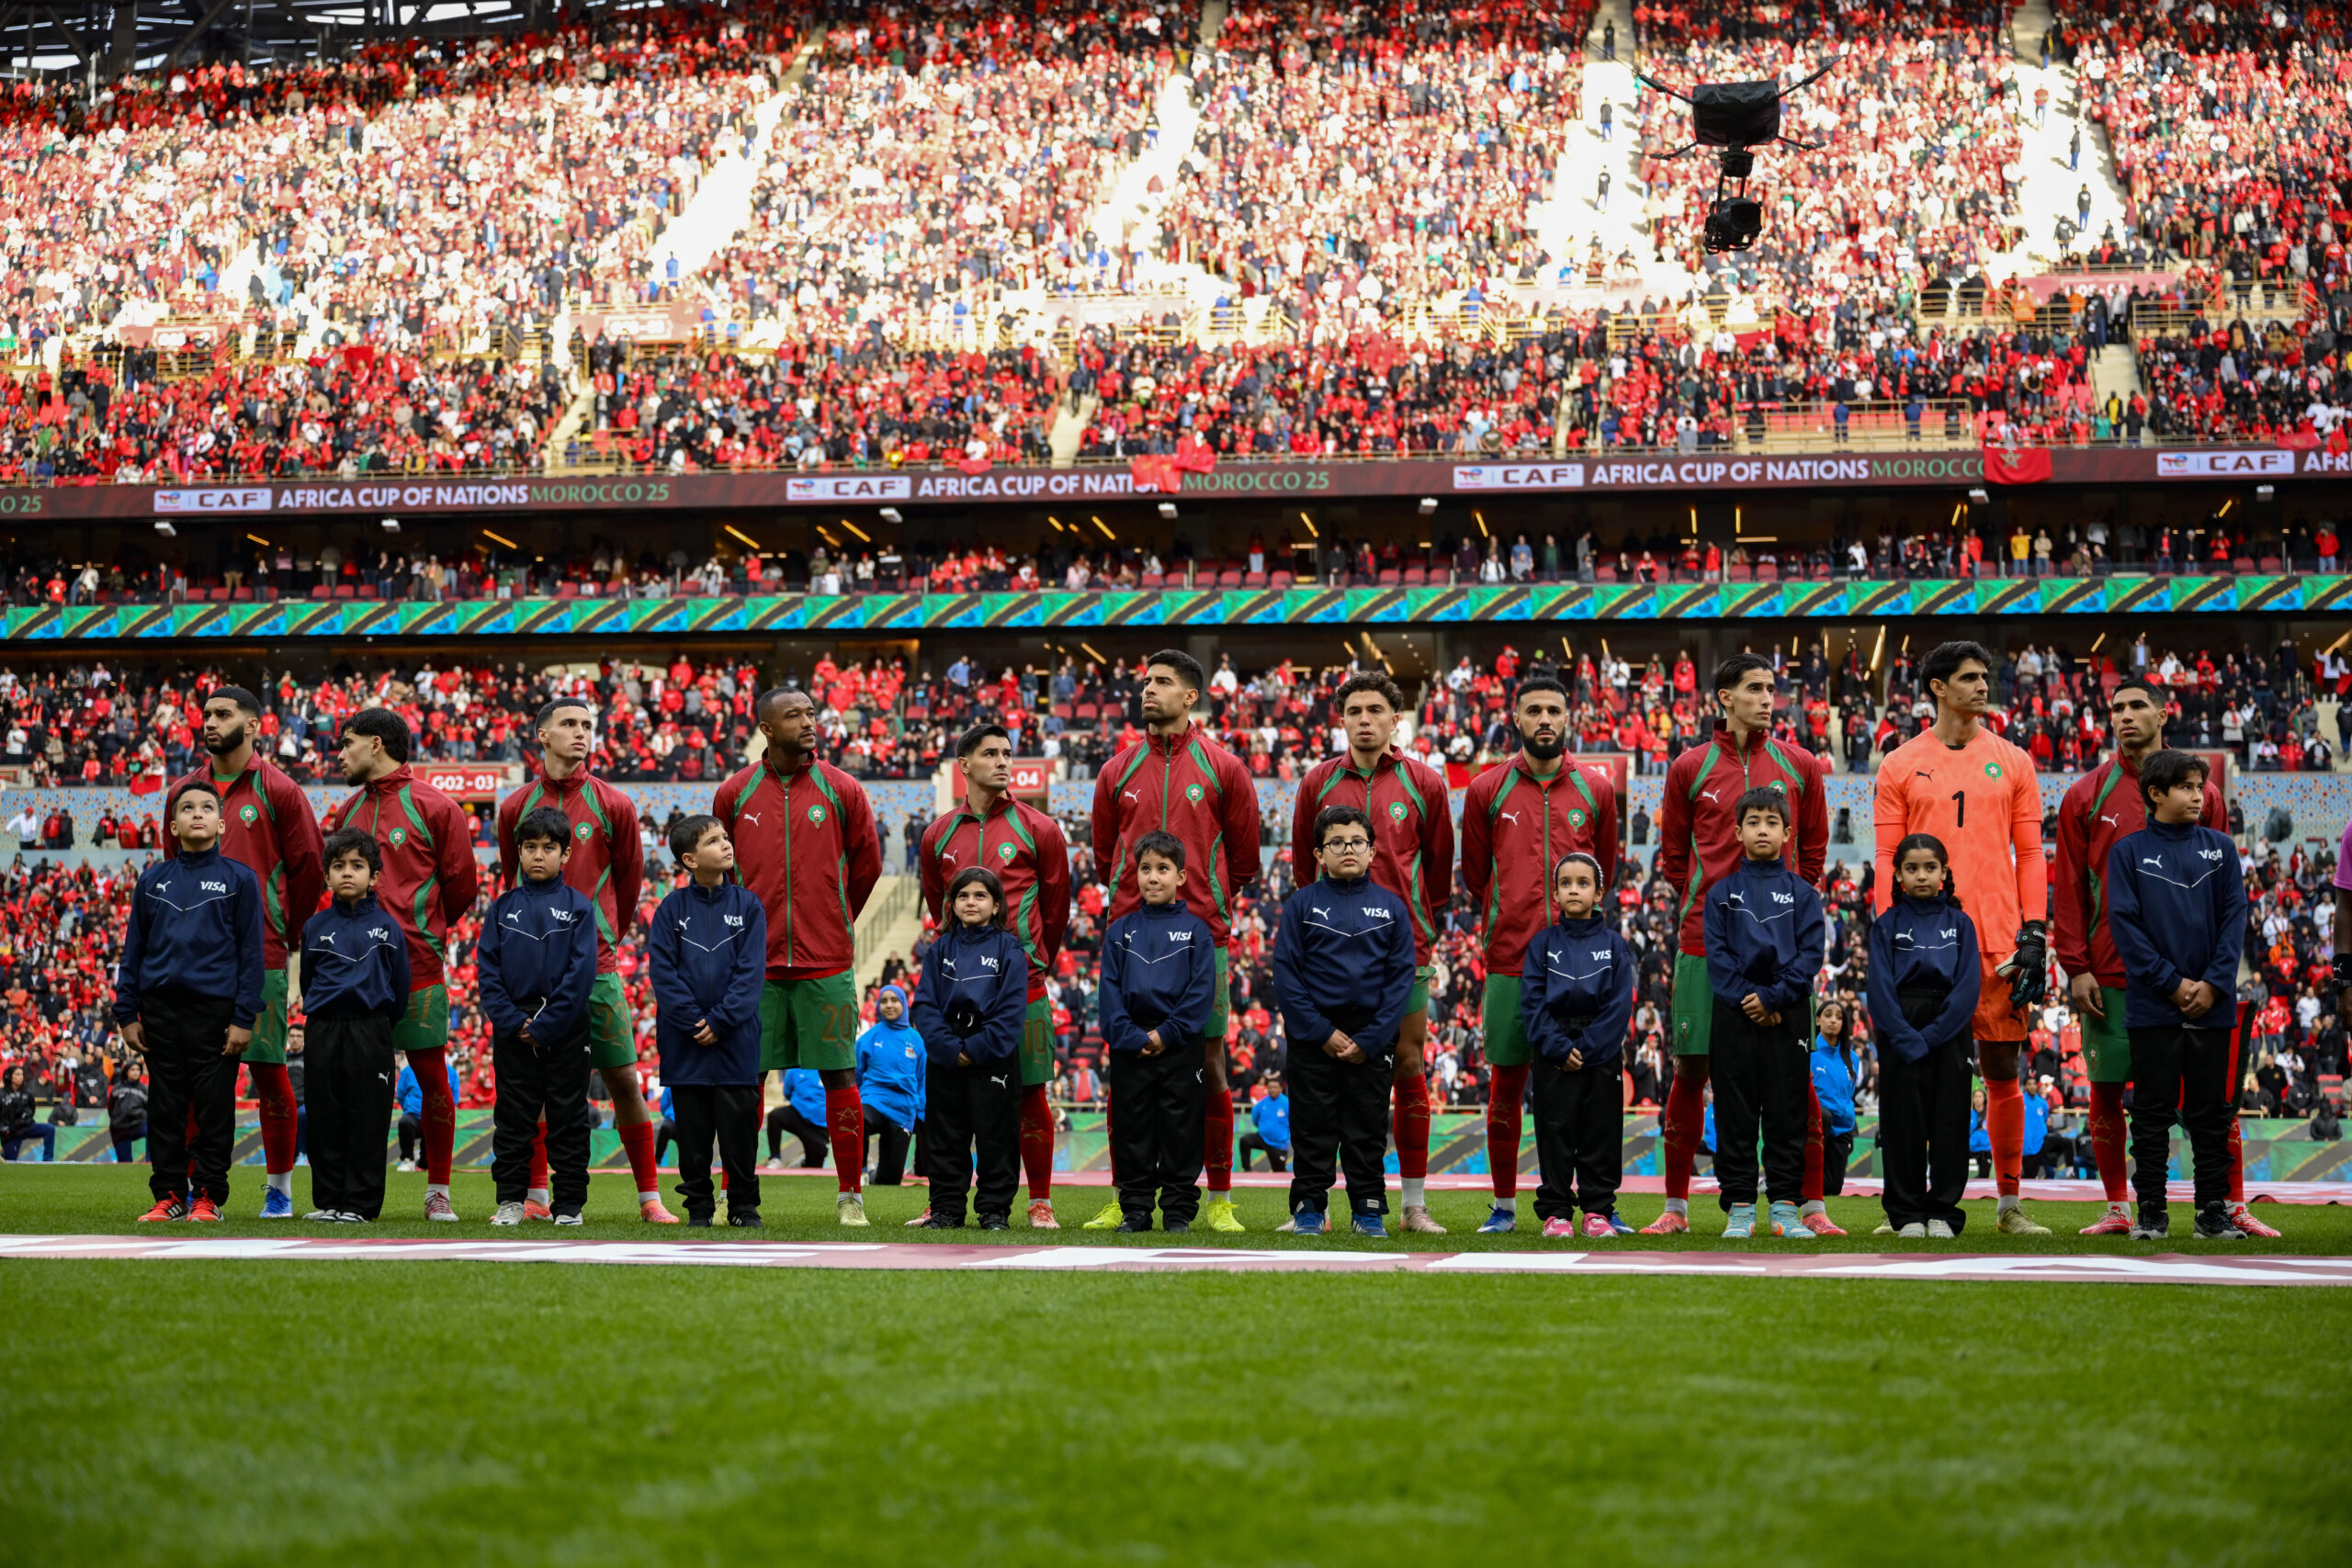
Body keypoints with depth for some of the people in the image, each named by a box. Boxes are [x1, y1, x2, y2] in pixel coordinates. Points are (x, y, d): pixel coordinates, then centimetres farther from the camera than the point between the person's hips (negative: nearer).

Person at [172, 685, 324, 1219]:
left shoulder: (278, 791, 0)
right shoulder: (184, 791, 13)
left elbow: (309, 870, 4)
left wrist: (287, 936, 6)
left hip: (262, 954, -4)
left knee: (268, 1067, -2)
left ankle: (279, 1188, 6)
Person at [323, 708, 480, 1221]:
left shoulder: (434, 807, -1)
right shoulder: (347, 809, 15)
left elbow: (461, 883, 3)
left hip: (417, 966, -4)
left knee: (432, 1076, -1)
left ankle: (438, 1191, 6)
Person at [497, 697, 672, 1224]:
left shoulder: (613, 805, 2)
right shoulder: (516, 807, 7)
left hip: (596, 965, -1)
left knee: (623, 1079, -3)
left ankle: (650, 1198, 2)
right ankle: (534, 1196, 13)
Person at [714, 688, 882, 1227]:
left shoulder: (842, 791, 1)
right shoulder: (735, 794, 3)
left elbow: (866, 864, 12)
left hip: (826, 960, -1)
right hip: (755, 961, 1)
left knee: (839, 1077, 0)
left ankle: (851, 1196, 6)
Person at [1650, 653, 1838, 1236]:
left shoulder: (1799, 766, 7)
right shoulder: (1690, 767, 5)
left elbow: (1814, 846, 15)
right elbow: (1673, 853, 13)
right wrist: (1703, 905, 7)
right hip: (1705, 941, 0)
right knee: (1691, 1068, 2)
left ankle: (1811, 1205, 5)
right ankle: (1676, 1205, 10)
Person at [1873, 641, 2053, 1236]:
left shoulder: (2011, 762, 10)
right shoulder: (1901, 766, 6)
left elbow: (2030, 854, 9)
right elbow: (1887, 859, 5)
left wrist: (2034, 935, 0)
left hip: (1999, 941, 1)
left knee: (2002, 1070, 4)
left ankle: (2009, 1204, 11)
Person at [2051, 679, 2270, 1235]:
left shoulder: (2203, 795, 7)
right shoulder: (2085, 796, 6)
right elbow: (2068, 890, 4)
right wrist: (2076, 968, -4)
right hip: (2109, 973, 0)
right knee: (2106, 1092, 2)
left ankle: (2234, 1207, 4)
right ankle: (2117, 1207, 13)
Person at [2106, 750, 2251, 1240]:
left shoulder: (2219, 848, 7)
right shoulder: (2129, 851, 0)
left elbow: (2235, 917, 3)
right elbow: (2123, 923, -5)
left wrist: (2214, 983, -9)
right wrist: (2172, 983, -12)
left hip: (2213, 1006, 2)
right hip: (2153, 1007, -2)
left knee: (2211, 1112, 6)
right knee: (2153, 1111, 2)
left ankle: (2213, 1209, 11)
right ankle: (2151, 1211, 8)